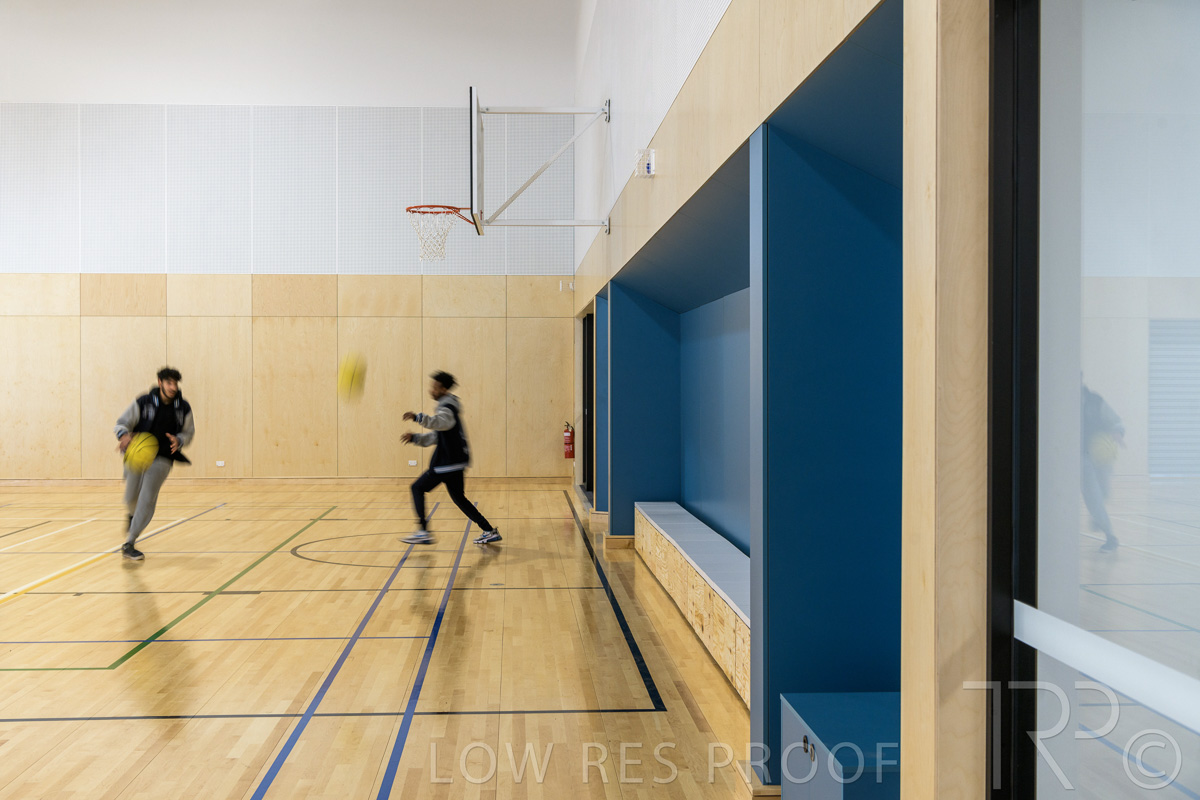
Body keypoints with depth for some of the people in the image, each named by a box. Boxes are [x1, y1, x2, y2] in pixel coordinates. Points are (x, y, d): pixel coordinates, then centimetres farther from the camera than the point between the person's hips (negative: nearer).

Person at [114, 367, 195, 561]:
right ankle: (132, 515, 47)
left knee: (147, 500, -12)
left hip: (162, 459, 0)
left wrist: (178, 440, -13)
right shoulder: (143, 403, -6)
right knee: (131, 499, 7)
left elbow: (188, 433, 10)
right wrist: (124, 435, -25)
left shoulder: (183, 408, 0)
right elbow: (122, 423, -2)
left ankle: (129, 544, -6)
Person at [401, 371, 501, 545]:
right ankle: (489, 531, 15)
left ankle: (423, 532, -4)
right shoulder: (447, 406, 19)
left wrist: (418, 418, -48)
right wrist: (415, 438, 15)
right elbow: (436, 436, 25)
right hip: (455, 460, 10)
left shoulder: (447, 407, -13)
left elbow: (441, 422, -38)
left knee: (418, 488, -1)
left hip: (448, 462, -10)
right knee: (458, 497, 15)